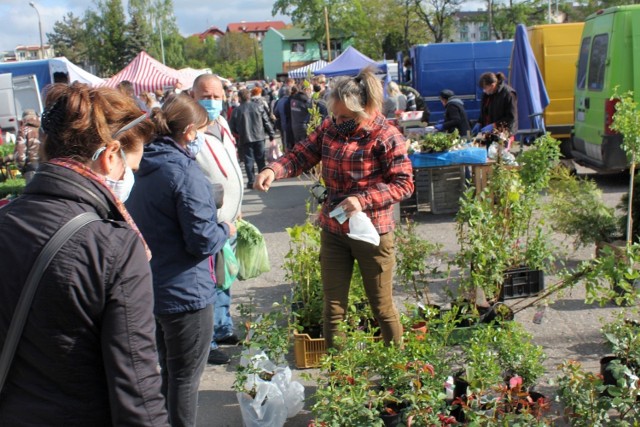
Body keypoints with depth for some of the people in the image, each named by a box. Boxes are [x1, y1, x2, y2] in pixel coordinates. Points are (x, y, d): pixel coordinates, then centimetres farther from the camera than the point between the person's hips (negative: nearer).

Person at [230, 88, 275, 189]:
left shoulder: (237, 111, -5)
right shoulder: (258, 107, -1)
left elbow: (233, 128, -1)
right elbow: (267, 122, -1)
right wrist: (272, 135, 5)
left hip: (245, 139, -2)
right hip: (259, 137, 2)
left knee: (249, 160, 4)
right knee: (260, 159, 12)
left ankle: (251, 181, -1)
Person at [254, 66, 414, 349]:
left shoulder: (385, 137, -14)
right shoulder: (330, 128, 2)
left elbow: (404, 184, -15)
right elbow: (301, 155, 0)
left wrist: (364, 200, -27)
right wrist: (274, 170, -20)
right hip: (333, 231, 5)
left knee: (381, 305, 10)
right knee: (333, 306, 9)